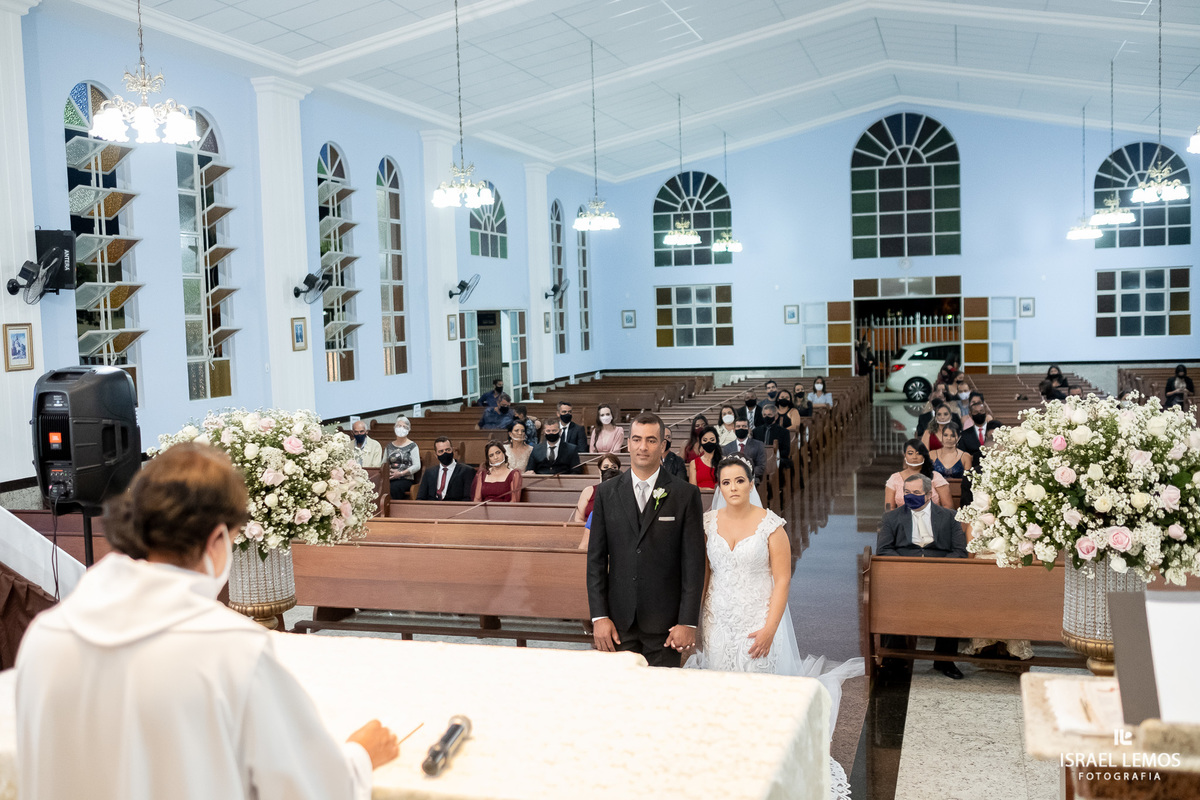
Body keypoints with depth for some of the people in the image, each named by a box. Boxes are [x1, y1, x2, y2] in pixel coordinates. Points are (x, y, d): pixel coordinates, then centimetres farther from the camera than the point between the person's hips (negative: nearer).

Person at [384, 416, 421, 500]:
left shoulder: (412, 446, 4)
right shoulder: (389, 446, 18)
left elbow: (417, 466, -4)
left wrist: (400, 473, -12)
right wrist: (386, 471, -4)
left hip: (406, 479, -3)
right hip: (390, 479, 3)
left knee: (392, 488, -36)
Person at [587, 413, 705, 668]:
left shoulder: (685, 495, 0)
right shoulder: (607, 493, 6)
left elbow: (694, 562, -2)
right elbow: (596, 558, 5)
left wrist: (688, 622, -7)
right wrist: (599, 616, -2)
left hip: (665, 623, -2)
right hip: (619, 621, 2)